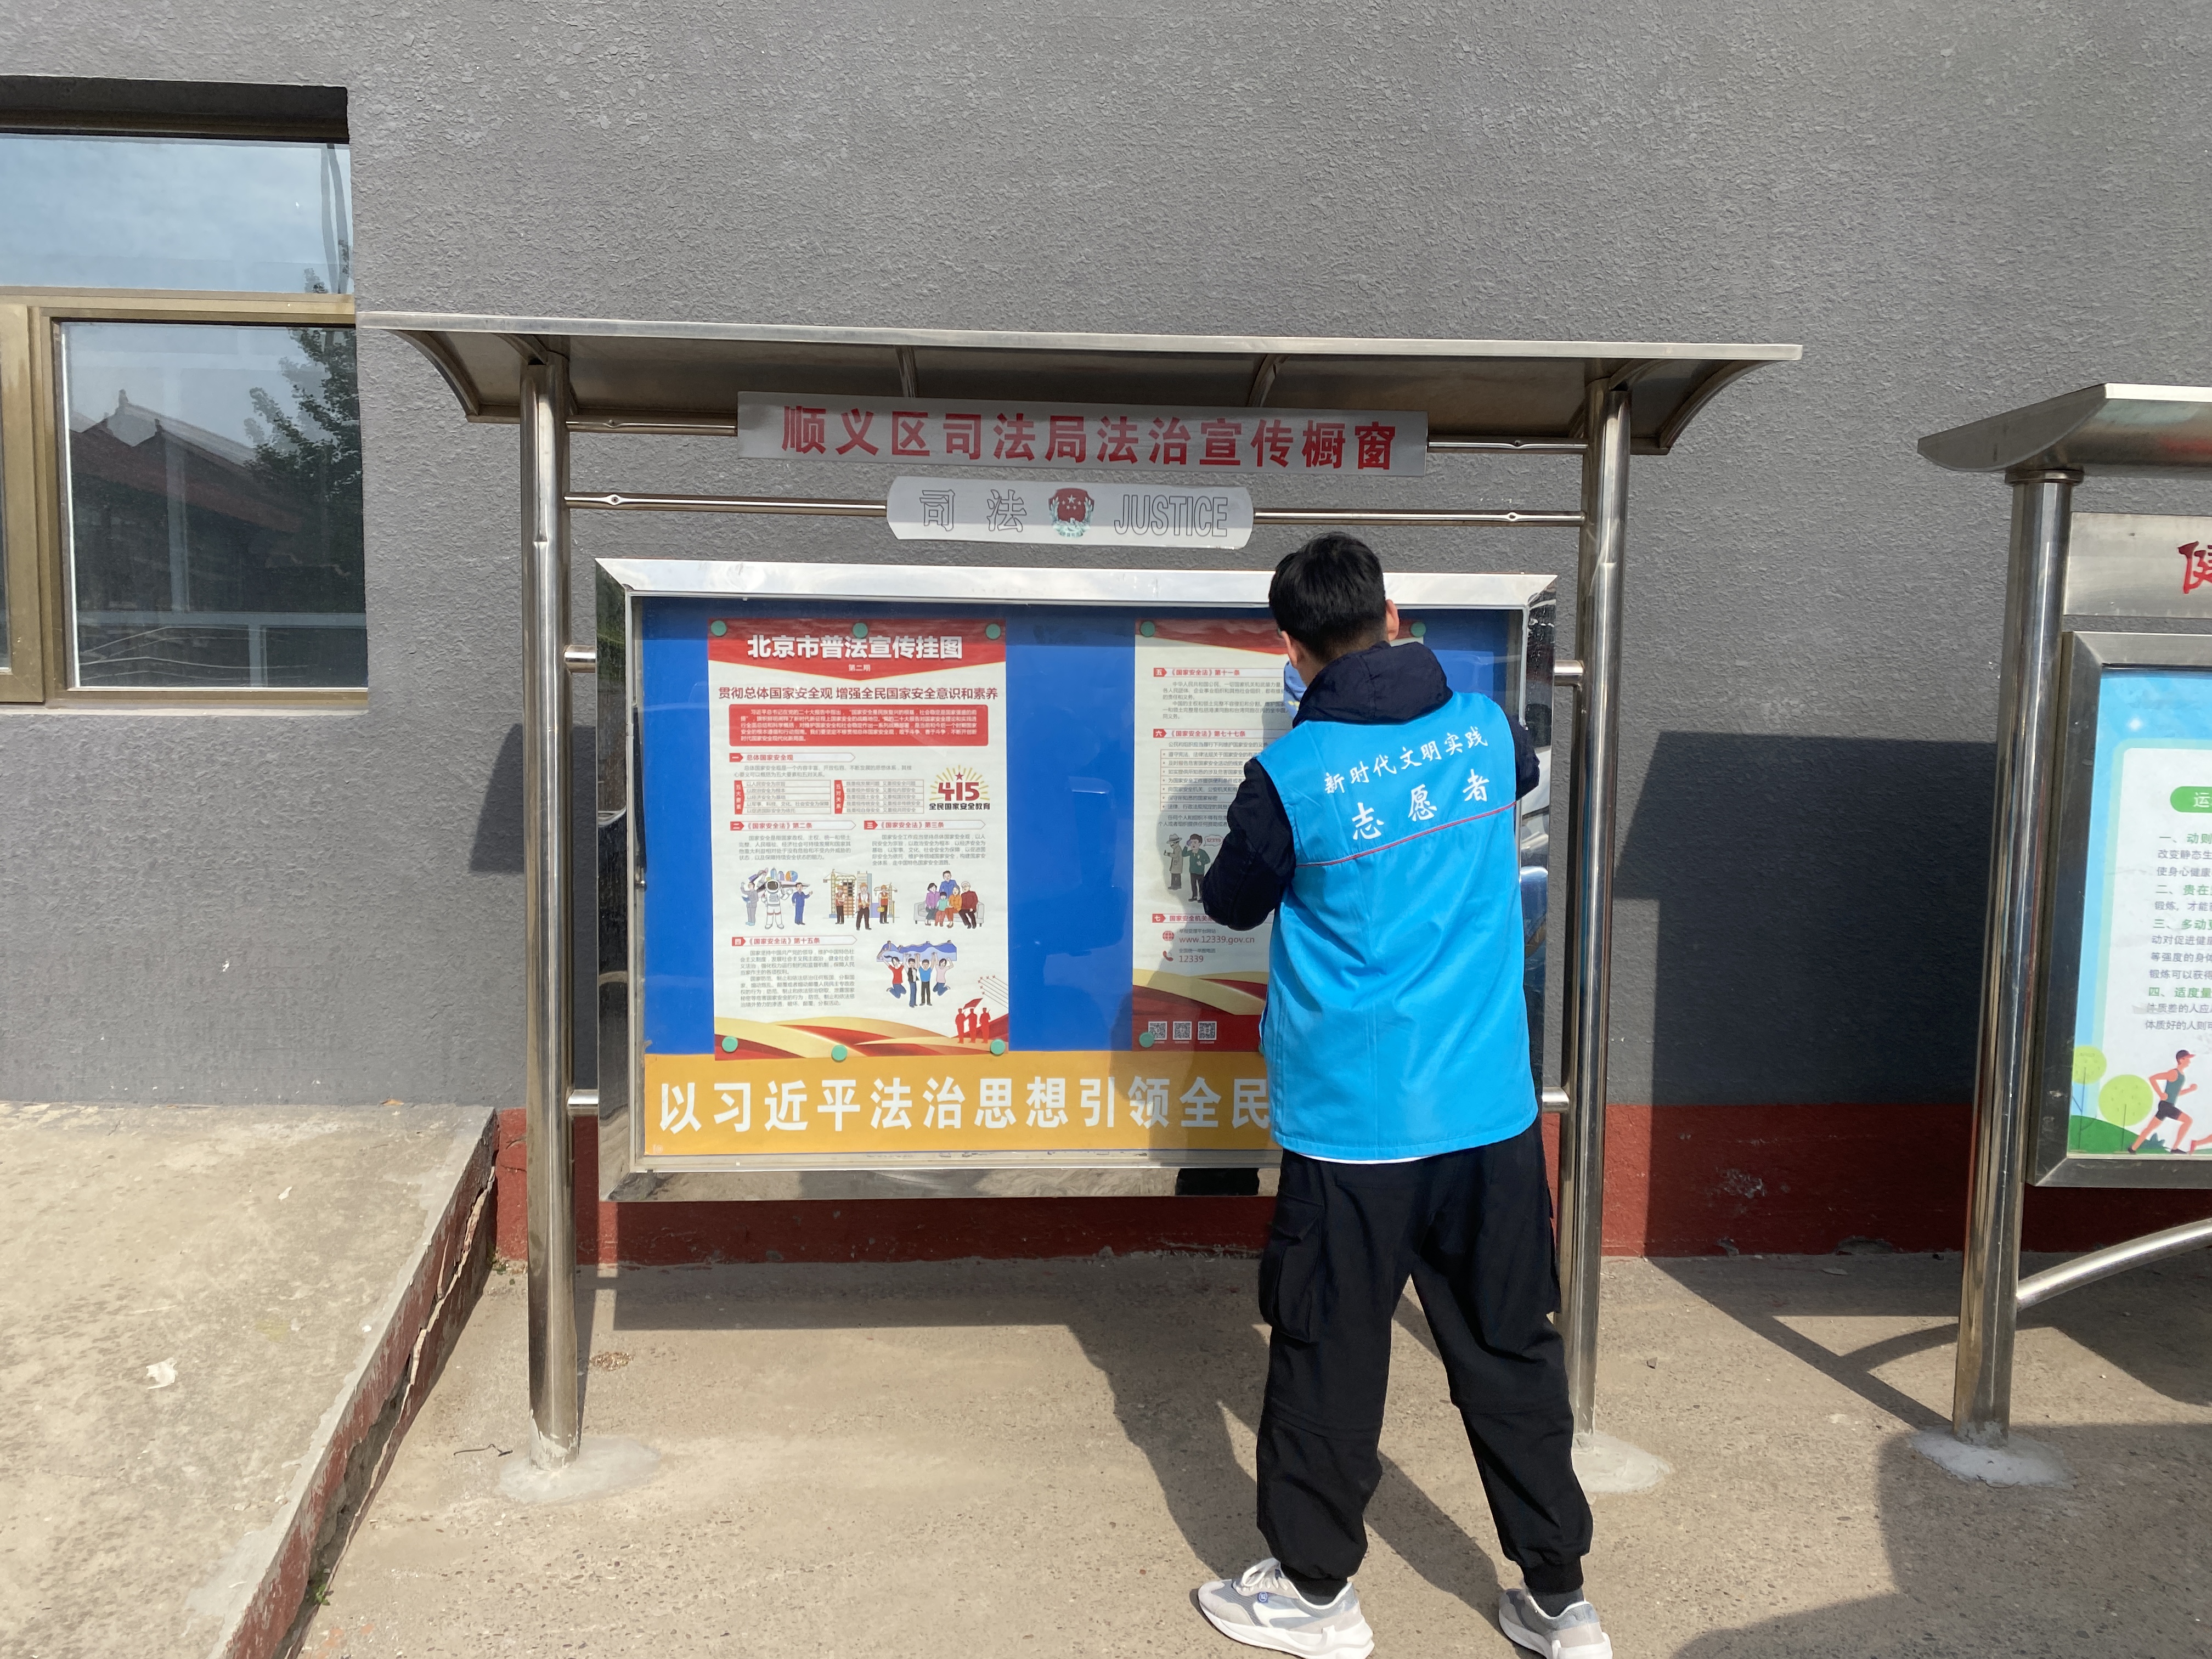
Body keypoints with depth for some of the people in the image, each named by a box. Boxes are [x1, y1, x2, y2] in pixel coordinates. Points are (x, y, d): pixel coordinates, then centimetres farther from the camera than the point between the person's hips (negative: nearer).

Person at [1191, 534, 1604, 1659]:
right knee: (1511, 1352, 17)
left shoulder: (1291, 777, -14)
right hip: (1489, 1110, 5)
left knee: (1329, 1356, 12)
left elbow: (1232, 903, 4)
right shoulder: (1485, 728, 0)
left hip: (1351, 1124, -4)